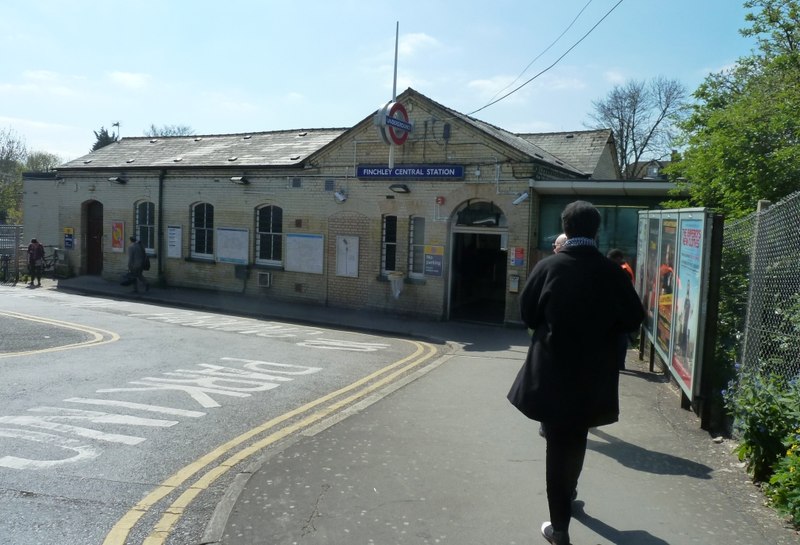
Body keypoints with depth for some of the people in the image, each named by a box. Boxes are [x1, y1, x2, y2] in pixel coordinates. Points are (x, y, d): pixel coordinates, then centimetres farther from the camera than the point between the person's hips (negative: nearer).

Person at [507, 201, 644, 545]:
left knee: (557, 445, 6)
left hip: (552, 369, -2)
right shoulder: (611, 272, -7)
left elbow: (527, 312, -3)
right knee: (576, 440, 23)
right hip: (593, 372, 2)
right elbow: (633, 318, -2)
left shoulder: (548, 267, -9)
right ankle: (568, 492, 46)